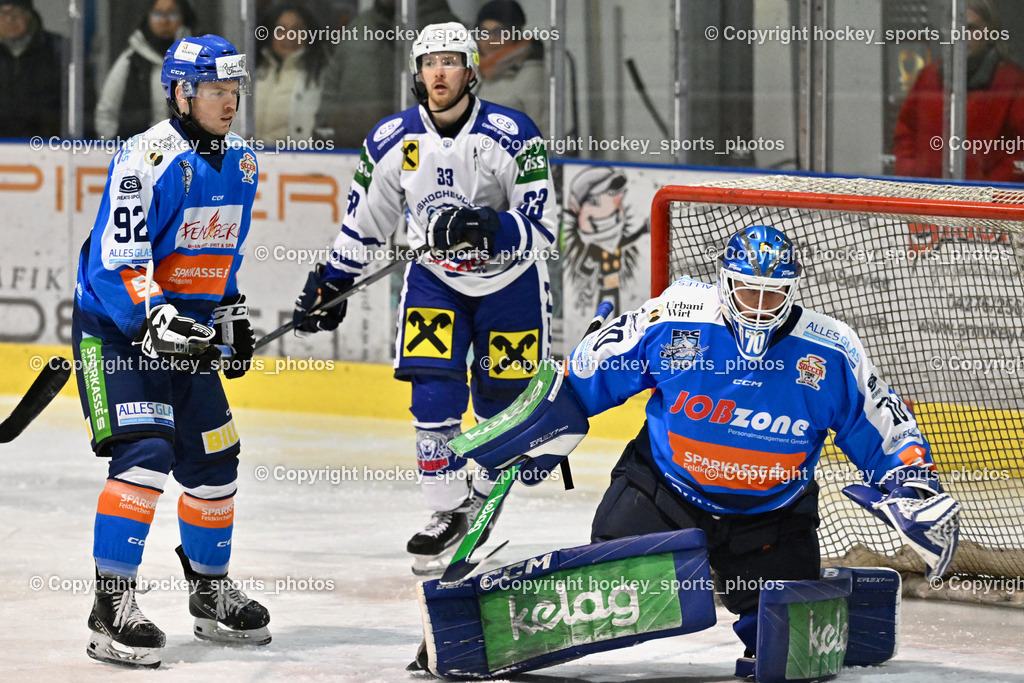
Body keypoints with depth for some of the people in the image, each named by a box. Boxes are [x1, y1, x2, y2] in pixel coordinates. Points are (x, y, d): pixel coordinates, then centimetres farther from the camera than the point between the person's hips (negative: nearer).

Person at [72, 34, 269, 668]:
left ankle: (211, 590, 29)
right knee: (145, 453, -22)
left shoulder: (240, 163, 6)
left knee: (214, 461, 11)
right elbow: (116, 261, -27)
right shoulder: (149, 160, -21)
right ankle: (113, 605, -21)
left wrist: (233, 314, 17)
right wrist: (157, 319, -37)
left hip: (188, 330, 8)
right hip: (116, 329, -8)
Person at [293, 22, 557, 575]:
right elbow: (364, 218, 5)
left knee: (503, 405, 3)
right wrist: (331, 283, 5)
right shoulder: (392, 140, -11)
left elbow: (540, 230, -24)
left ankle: (484, 500, 27)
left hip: (510, 279, -2)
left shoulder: (511, 135, -22)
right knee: (433, 395, -10)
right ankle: (448, 510, 5)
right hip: (435, 280, 2)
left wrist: (486, 229, -41)